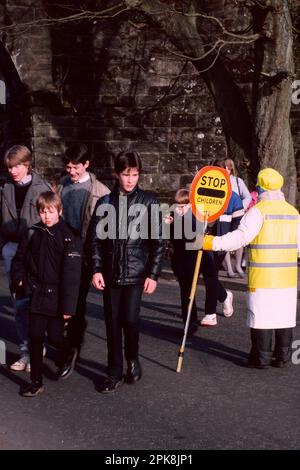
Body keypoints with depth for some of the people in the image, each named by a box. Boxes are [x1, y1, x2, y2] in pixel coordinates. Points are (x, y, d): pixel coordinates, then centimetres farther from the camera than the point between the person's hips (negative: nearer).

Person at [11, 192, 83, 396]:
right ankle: (36, 382, 15)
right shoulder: (33, 234, 2)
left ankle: (68, 354, 35)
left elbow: (71, 274, -14)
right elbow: (19, 260, 17)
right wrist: (19, 279, 0)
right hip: (36, 295, 4)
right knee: (35, 337, 4)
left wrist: (68, 306, -16)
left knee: (55, 336, 0)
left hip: (56, 297, -4)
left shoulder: (69, 237, -12)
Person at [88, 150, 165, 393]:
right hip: (110, 272, 2)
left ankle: (133, 359, 17)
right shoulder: (105, 202, 5)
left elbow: (158, 241, -1)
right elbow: (96, 238, 6)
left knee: (130, 318, -11)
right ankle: (115, 372, 19)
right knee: (112, 322, 6)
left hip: (136, 272, -2)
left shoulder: (149, 202, -1)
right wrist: (96, 269, -2)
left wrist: (153, 274, -5)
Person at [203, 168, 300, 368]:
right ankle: (282, 356, 17)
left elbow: (241, 237, -19)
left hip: (263, 276, -5)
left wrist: (213, 243, -16)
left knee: (262, 316, 1)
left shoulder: (258, 210, -10)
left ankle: (261, 357, 5)